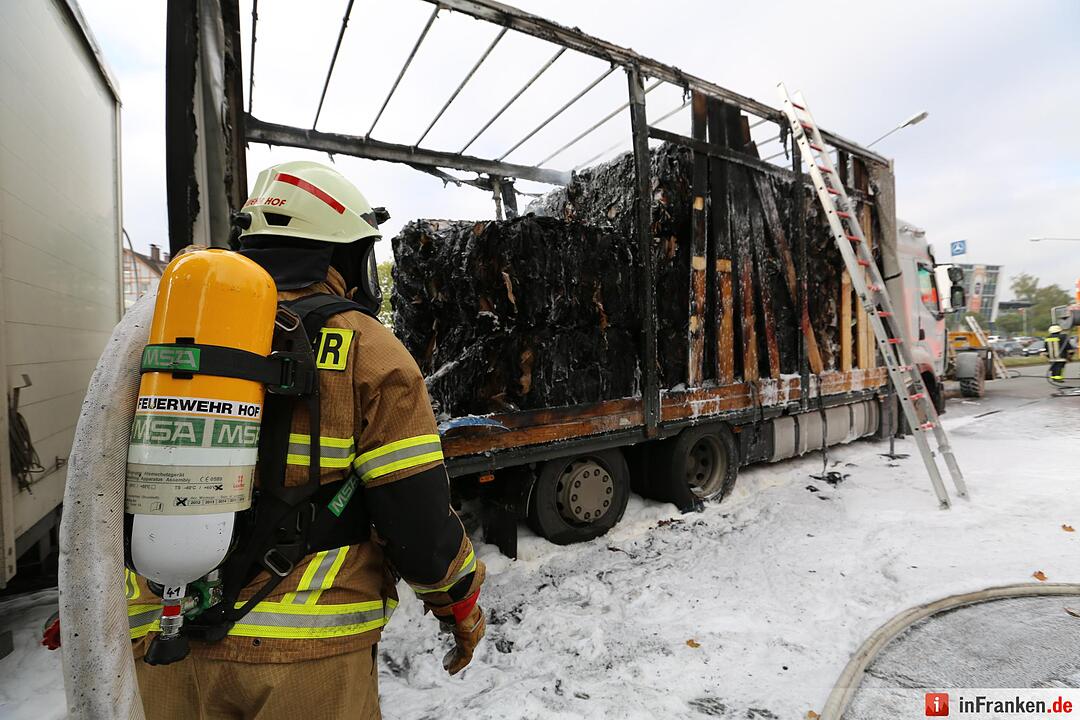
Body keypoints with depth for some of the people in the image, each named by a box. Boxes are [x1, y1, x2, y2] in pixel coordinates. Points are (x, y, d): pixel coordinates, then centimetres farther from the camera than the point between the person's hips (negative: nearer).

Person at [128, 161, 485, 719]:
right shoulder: (367, 352, -13)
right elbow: (416, 519, -15)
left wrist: (140, 619, 20)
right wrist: (462, 604, 4)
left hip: (166, 647, 5)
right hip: (305, 657, -4)